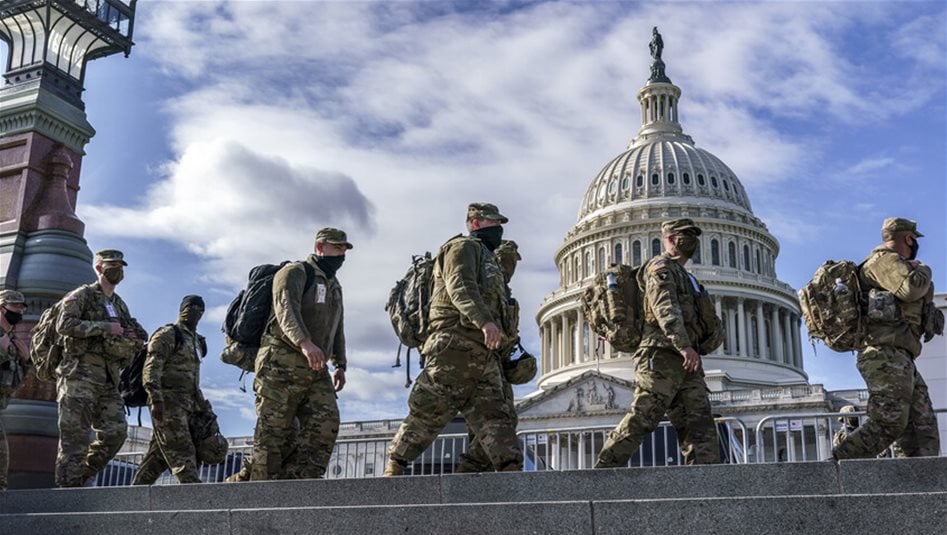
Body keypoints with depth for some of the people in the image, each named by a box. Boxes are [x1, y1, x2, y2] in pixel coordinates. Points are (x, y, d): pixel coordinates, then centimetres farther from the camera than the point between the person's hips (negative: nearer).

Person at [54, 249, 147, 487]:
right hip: (80, 376, -6)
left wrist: (133, 338, 4)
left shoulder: (120, 306, 22)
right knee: (75, 438, -7)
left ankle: (79, 479, 12)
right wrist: (105, 327, -15)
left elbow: (138, 340, 29)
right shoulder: (82, 295, 2)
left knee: (115, 433, -2)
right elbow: (64, 324, -14)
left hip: (108, 380, 7)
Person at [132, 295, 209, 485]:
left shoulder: (197, 341, 24)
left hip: (187, 405, 8)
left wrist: (200, 403, 19)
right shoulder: (168, 334, -2)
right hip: (168, 402, -8)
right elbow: (151, 368, -12)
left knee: (159, 455, 8)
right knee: (182, 450, -17)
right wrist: (156, 398, -23)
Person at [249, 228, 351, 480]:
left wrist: (340, 365, 20)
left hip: (315, 370, 7)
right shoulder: (295, 272, -1)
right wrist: (305, 342, -36)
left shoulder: (335, 286, 25)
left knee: (326, 424, -12)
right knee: (273, 434, -7)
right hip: (282, 365, -7)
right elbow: (286, 308, -20)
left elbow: (337, 329, 31)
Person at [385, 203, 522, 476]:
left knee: (495, 417, -2)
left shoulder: (489, 260, 32)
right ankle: (393, 469, 0)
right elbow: (460, 287, -16)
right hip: (454, 347, -9)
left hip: (483, 356, 9)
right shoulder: (463, 247, 4)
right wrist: (485, 322, -29)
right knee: (427, 414, -7)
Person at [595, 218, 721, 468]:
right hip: (661, 357, -9)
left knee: (699, 423, -1)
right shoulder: (660, 267, -1)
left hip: (684, 365, 10)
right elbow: (665, 309, -18)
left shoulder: (684, 277, 30)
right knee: (640, 421, -12)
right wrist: (684, 345, -30)